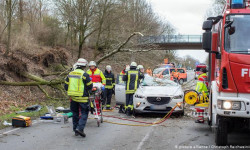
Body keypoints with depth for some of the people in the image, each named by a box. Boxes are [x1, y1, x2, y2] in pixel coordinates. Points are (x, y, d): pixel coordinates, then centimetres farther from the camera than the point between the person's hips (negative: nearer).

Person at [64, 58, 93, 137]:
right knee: (84, 113, 0)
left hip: (73, 98, 6)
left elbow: (66, 86, 10)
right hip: (82, 98, -6)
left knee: (75, 113, 16)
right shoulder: (84, 75, -12)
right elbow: (90, 86, -7)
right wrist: (87, 91, 13)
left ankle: (75, 129, 20)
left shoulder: (70, 74, 6)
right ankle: (80, 128, -14)